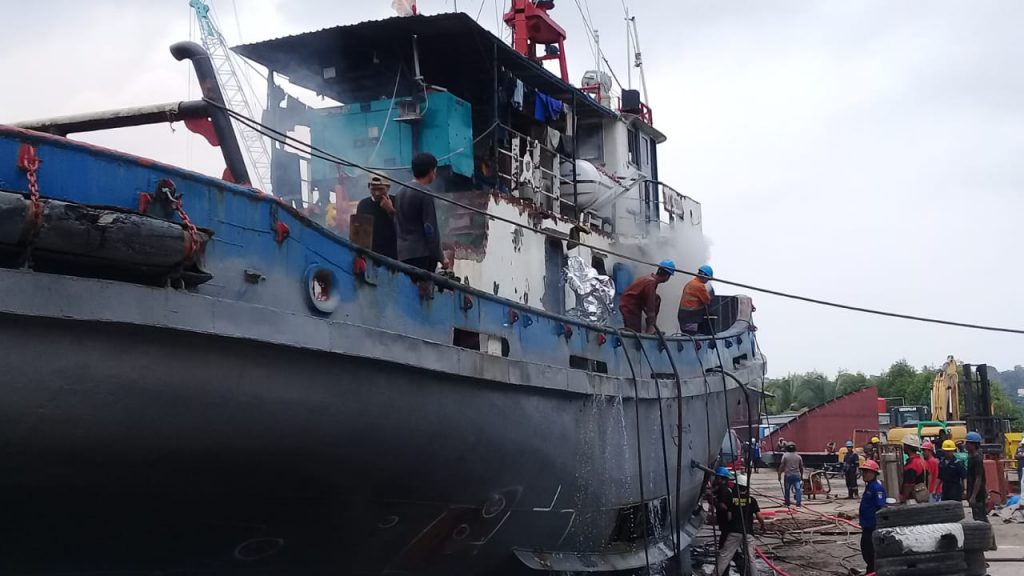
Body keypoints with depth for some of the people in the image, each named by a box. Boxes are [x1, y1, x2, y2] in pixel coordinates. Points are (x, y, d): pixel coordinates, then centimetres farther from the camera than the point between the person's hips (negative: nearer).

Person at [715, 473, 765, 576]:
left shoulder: (731, 499, 0)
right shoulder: (752, 500, 1)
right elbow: (759, 517, -1)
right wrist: (763, 526, 16)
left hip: (733, 532, -1)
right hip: (748, 533, 1)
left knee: (724, 556, 2)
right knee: (750, 559, 8)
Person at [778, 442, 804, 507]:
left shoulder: (785, 456, -3)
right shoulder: (798, 456, 6)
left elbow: (781, 466, -7)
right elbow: (801, 467, 11)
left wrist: (779, 475, -1)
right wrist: (801, 476, 22)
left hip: (788, 475, -1)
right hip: (797, 475, 1)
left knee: (787, 489, 11)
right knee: (798, 489, -1)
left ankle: (787, 503, 20)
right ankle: (798, 503, -9)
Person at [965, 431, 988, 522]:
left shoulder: (977, 459, -17)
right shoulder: (971, 457, 12)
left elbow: (978, 479, -21)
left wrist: (973, 497, -22)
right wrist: (969, 494, 20)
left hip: (978, 496, -9)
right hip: (975, 495, 9)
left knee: (980, 519, -7)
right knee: (982, 519, 14)